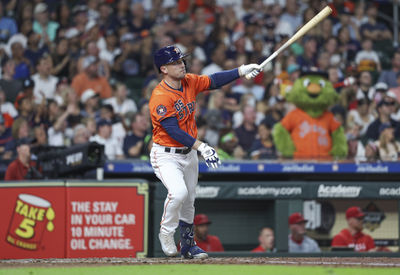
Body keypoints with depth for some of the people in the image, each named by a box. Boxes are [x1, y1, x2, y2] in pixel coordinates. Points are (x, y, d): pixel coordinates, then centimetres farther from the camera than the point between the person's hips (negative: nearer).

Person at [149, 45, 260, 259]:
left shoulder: (190, 82, -1)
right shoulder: (160, 97, -24)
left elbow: (214, 81, 6)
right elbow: (173, 130, -29)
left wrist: (242, 71, -7)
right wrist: (201, 146, -34)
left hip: (188, 153, 7)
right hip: (166, 155, -7)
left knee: (188, 202, 15)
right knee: (179, 192, -28)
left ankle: (188, 246, 31)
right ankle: (166, 232, -4)